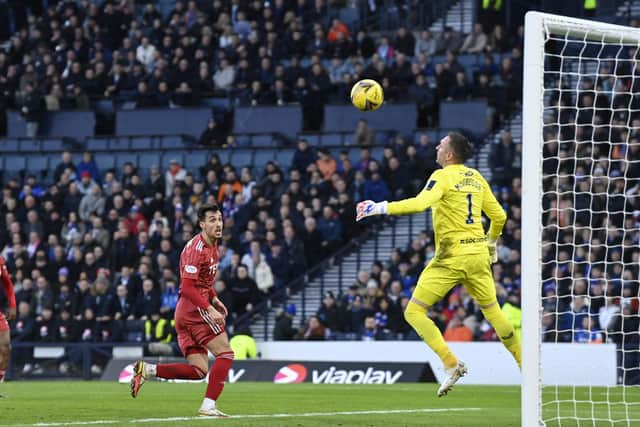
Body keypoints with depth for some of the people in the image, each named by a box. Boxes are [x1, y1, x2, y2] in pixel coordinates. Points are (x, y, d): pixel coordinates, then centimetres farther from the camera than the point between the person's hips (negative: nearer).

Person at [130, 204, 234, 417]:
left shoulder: (212, 245, 16)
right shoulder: (196, 248, -14)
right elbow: (187, 288, -21)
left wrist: (214, 299, 15)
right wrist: (209, 309, -28)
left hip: (184, 312, 9)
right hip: (194, 309, -9)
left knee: (198, 371, 5)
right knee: (225, 353, -10)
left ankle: (147, 370, 1)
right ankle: (209, 405, -13)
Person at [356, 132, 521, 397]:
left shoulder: (443, 176, -8)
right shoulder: (476, 178, 13)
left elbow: (420, 203, -25)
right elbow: (499, 216, 18)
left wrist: (380, 208, -26)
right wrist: (491, 243, 35)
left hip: (452, 256, -7)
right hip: (478, 252, 7)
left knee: (414, 312, -3)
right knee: (493, 312, 19)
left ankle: (451, 364, -15)